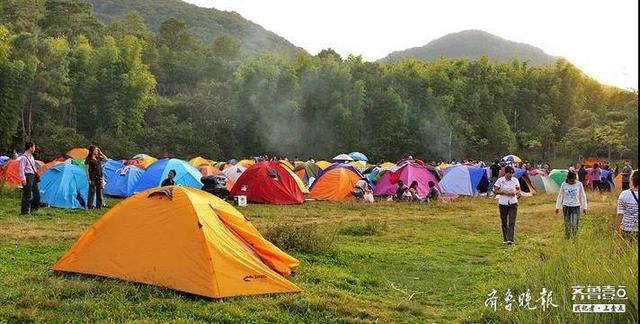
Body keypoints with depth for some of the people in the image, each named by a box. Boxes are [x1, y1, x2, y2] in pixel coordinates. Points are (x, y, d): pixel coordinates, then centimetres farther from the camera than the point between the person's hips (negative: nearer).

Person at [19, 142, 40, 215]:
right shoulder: (24, 157, -13)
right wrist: (23, 179, -22)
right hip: (28, 176, -9)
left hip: (33, 176, 9)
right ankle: (24, 211, -1)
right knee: (27, 195, -6)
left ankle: (33, 208, 22)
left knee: (36, 193, 11)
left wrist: (36, 175, 21)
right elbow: (21, 169, -17)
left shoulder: (31, 157, 15)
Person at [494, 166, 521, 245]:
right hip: (503, 203, 0)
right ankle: (505, 239, 21)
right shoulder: (500, 180, -6)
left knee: (512, 222, -11)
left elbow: (518, 190, 11)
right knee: (504, 222, 8)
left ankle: (510, 239, -15)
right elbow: (496, 191, -4)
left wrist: (516, 192, -11)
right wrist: (504, 192, -18)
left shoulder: (515, 180, 1)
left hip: (513, 203, 1)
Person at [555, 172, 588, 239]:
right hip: (566, 206, 1)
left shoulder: (579, 184, -4)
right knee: (567, 225, 4)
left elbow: (583, 196, 5)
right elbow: (560, 196, 6)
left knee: (575, 225, -9)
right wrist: (557, 207, 6)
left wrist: (584, 207, 6)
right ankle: (567, 239, 16)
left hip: (576, 207, -1)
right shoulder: (564, 185, -3)